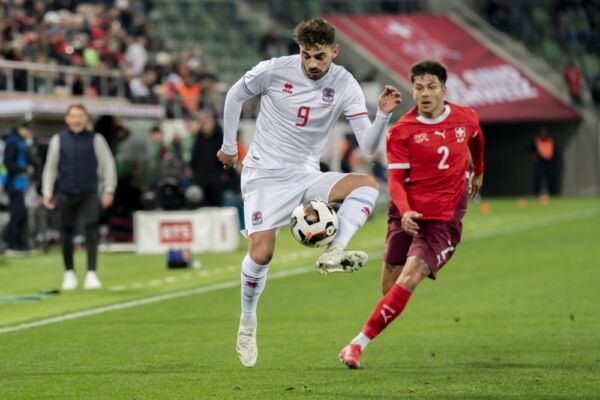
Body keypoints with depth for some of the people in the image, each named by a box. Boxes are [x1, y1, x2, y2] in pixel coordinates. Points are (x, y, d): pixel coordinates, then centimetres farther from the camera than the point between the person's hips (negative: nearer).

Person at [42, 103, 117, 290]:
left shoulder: (95, 139, 1)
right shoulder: (58, 140, 4)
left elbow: (108, 164, 4)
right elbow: (50, 168, 10)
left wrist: (108, 191, -1)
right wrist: (47, 193, 6)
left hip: (89, 193, -1)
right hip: (65, 194, 1)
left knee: (91, 230, -14)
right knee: (66, 233, 6)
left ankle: (91, 273, -12)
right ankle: (69, 273, 21)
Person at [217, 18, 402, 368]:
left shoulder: (345, 86, -8)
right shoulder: (274, 71, -11)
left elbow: (368, 145, -11)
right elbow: (235, 96, 8)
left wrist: (383, 115, -30)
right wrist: (229, 147, 13)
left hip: (307, 176, 3)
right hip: (265, 175, -2)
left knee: (368, 184, -23)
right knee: (261, 253, -15)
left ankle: (335, 252, -36)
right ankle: (248, 322, 9)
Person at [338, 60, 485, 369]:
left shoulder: (465, 118, 4)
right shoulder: (402, 131, -4)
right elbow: (395, 179, -8)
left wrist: (479, 171, 43)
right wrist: (405, 211, -27)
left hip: (444, 219, 0)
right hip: (408, 215, 0)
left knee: (410, 278, -20)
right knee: (390, 287, 1)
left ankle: (359, 343, -19)